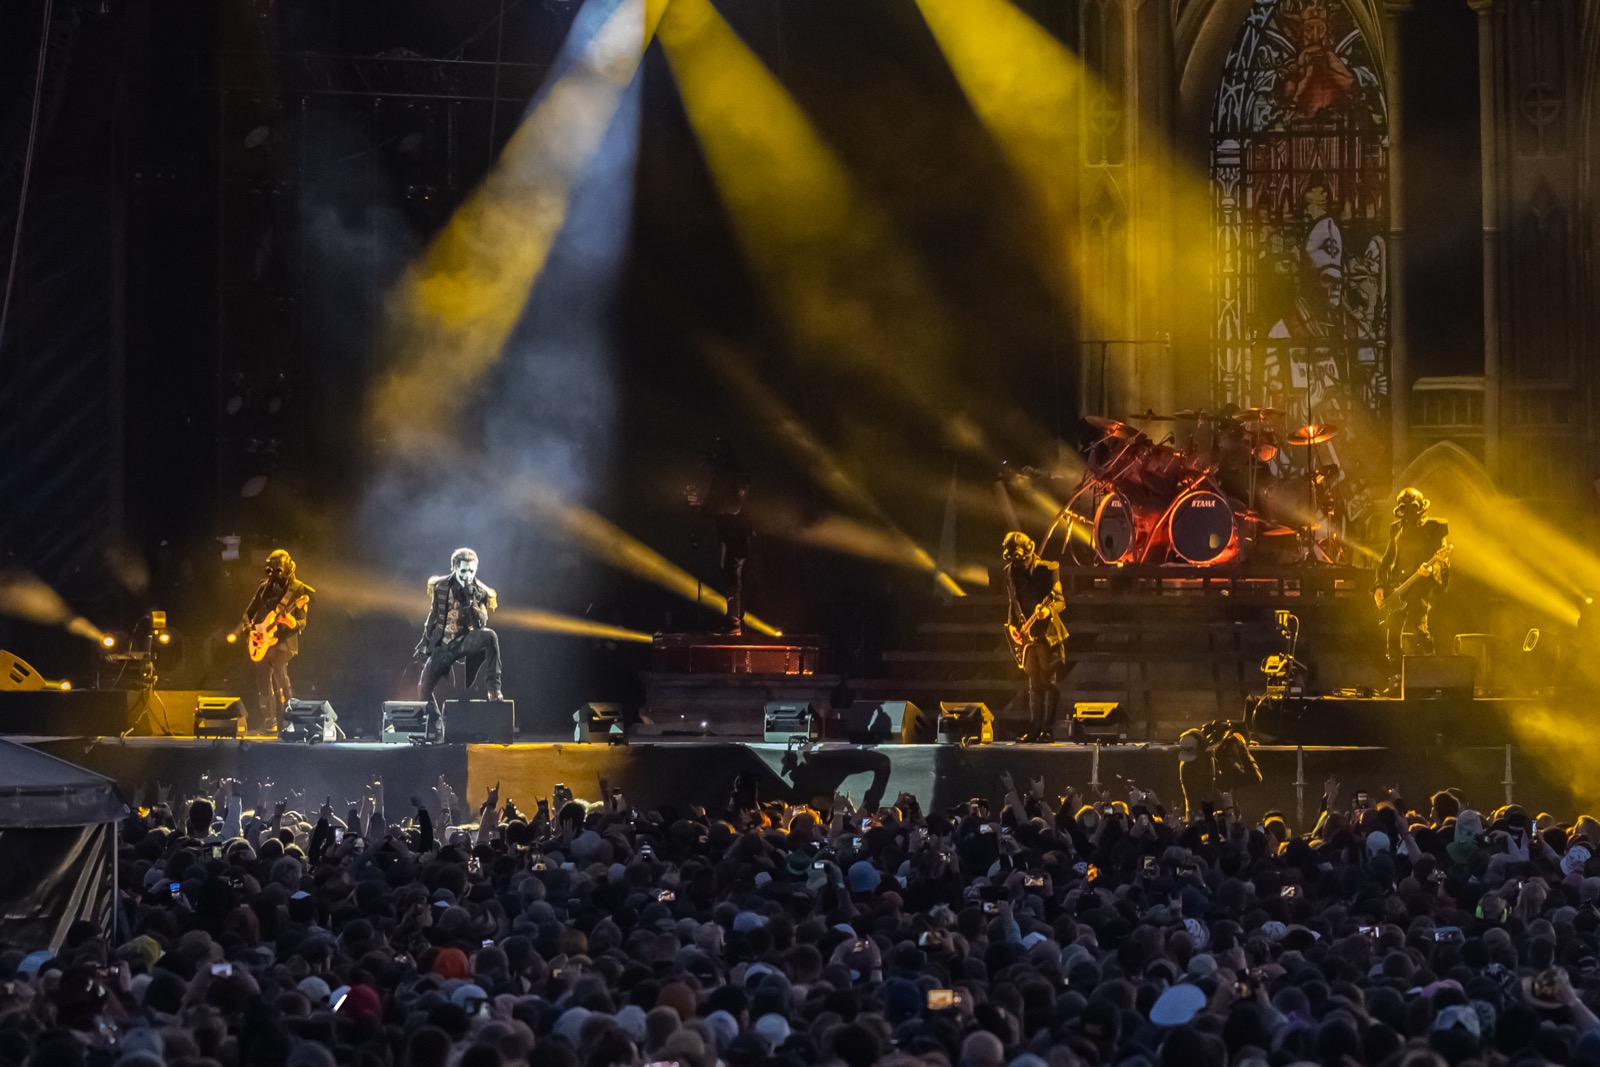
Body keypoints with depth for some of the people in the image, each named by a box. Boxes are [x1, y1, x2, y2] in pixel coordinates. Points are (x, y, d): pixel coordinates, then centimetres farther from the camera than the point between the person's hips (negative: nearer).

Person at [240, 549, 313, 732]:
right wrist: (249, 629, -2)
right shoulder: (265, 587, 10)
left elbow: (302, 623, -6)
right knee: (263, 682, 4)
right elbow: (248, 613, 16)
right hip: (262, 641, 5)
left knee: (280, 675, -20)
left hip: (283, 640, -5)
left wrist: (294, 623, -28)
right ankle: (269, 723, 11)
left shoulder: (298, 590, -3)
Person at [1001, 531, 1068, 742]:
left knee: (1049, 682, -6)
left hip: (1047, 633, -6)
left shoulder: (1047, 569, -8)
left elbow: (1060, 600, -9)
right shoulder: (1011, 573, 10)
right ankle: (1035, 727, 11)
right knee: (1034, 684, 9)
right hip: (1026, 635, 6)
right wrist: (1011, 625, 4)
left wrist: (1048, 610, -29)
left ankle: (1048, 729, -5)